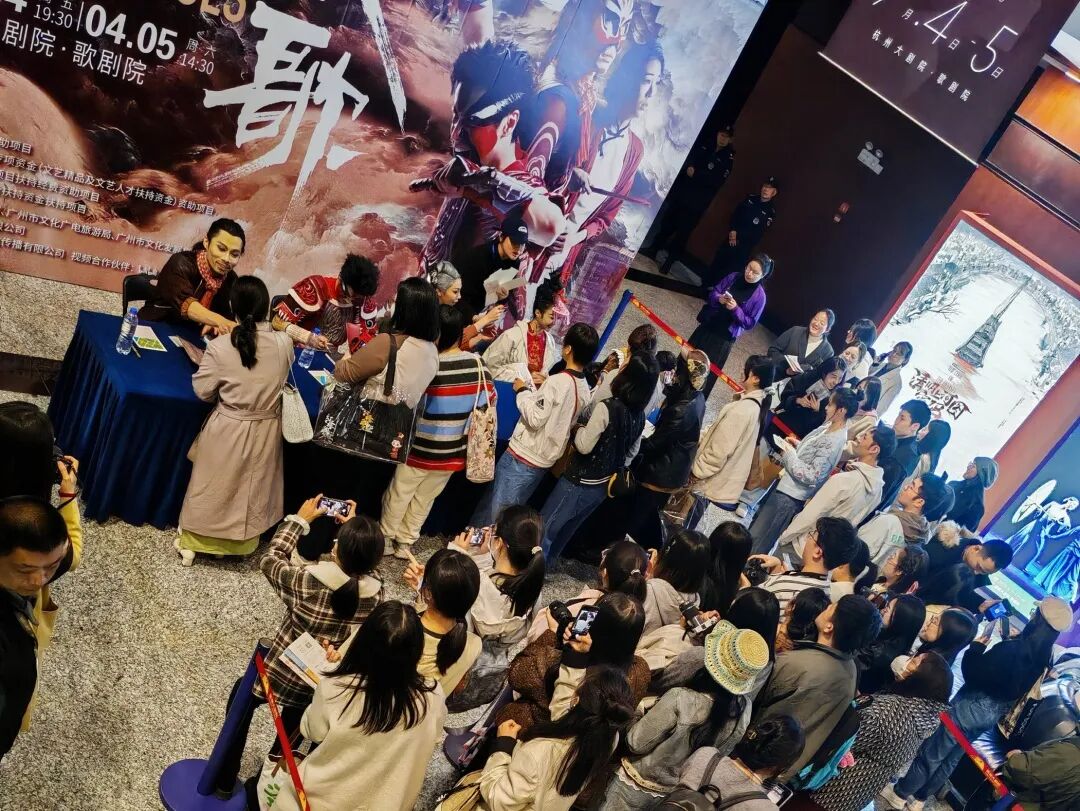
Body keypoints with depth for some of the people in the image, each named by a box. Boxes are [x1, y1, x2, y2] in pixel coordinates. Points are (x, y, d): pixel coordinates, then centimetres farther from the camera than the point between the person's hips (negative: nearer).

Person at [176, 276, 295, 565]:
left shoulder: (220, 346, -20)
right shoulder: (284, 344, -13)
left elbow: (203, 391, -9)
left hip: (227, 430, -2)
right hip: (265, 433, 2)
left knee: (213, 488, 18)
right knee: (252, 491, 21)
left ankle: (193, 542, 34)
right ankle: (240, 543, 38)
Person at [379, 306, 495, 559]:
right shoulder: (477, 365, -12)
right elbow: (489, 401, 2)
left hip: (421, 449, -4)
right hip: (453, 452, 4)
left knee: (398, 496, 19)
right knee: (425, 500, 22)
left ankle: (385, 538, 35)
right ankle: (405, 543, 33)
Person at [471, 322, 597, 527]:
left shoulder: (557, 381, -19)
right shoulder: (585, 390, 3)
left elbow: (535, 419, -21)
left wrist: (522, 391, -8)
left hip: (521, 457, -8)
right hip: (544, 462, 8)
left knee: (494, 510, 4)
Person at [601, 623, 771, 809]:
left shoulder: (681, 699, -35)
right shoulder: (744, 711, -20)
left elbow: (636, 743, -21)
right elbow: (717, 756, -2)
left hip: (636, 787, -4)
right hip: (676, 794, 5)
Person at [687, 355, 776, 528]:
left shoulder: (742, 409, -28)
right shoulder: (758, 405, 1)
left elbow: (719, 450, -24)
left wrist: (697, 471, -13)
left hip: (709, 481, -9)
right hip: (726, 480, 9)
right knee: (686, 527, 22)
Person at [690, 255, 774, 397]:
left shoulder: (759, 296, -15)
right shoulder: (733, 277, -7)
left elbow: (750, 323, -13)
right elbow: (712, 293, 2)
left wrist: (736, 309, -26)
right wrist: (718, 298, -20)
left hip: (725, 336, -4)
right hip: (708, 324, 4)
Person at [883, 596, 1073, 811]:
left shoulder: (1011, 649, -32)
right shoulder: (1043, 656, -8)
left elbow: (971, 673, -25)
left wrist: (977, 646, -10)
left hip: (973, 705, -7)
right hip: (995, 713, 7)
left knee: (931, 752, 11)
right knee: (952, 757, 22)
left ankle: (900, 794, 26)